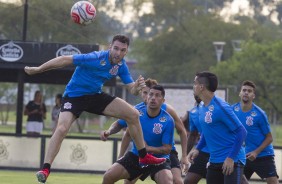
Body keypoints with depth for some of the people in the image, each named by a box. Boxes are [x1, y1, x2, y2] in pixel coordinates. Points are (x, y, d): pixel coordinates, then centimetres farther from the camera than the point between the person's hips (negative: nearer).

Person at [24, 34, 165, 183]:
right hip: (74, 96, -6)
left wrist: (137, 87, -29)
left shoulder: (121, 66, -6)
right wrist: (37, 69, -22)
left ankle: (144, 157, 15)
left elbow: (132, 90, -3)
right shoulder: (95, 58, -27)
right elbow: (64, 60, -24)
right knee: (61, 129, -29)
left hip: (95, 96, 6)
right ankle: (45, 170, -25)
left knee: (133, 115, 1)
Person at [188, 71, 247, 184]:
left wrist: (231, 158, -22)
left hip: (232, 161, -9)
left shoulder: (220, 108, -19)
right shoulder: (202, 106, 7)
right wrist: (197, 149, 11)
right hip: (214, 161, 9)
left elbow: (241, 132, -19)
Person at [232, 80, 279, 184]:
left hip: (263, 156, -5)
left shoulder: (259, 114, -14)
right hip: (244, 156, 5)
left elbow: (269, 138, -8)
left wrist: (256, 152, -20)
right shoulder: (233, 110, -2)